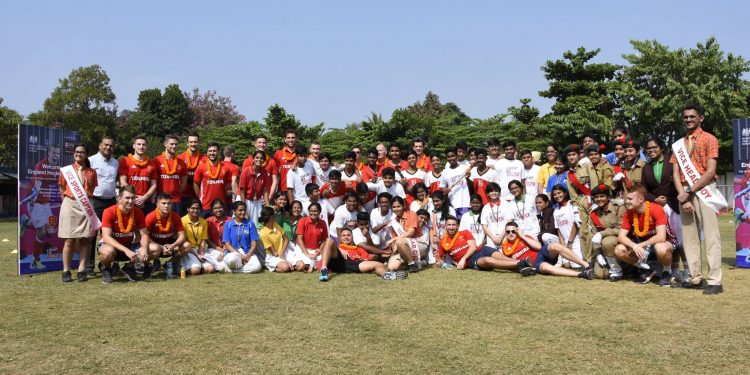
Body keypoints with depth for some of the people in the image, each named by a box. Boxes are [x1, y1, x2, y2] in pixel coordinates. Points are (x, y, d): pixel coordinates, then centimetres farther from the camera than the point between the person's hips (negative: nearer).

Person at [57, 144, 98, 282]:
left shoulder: (91, 172, 9)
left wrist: (86, 199, 5)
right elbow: (62, 189, 12)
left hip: (86, 207, 1)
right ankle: (66, 271, 3)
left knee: (84, 239, 0)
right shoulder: (66, 170, 6)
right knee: (69, 240, -4)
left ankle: (82, 271, 4)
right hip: (70, 205, -1)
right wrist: (68, 201, 4)